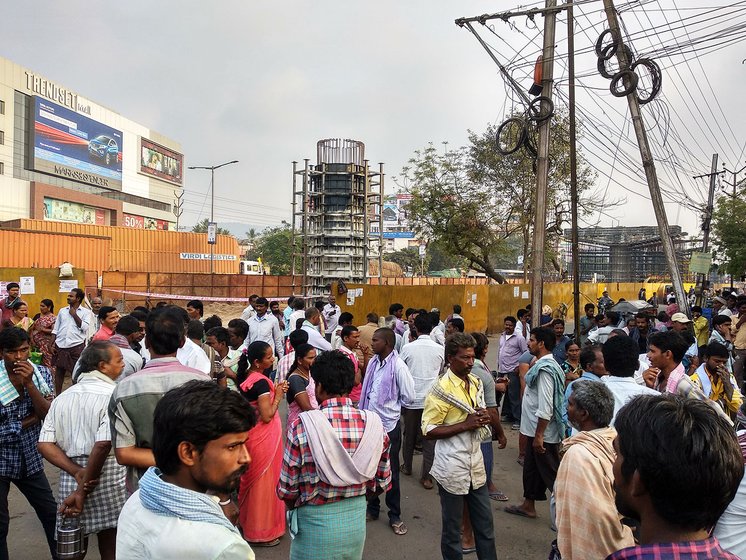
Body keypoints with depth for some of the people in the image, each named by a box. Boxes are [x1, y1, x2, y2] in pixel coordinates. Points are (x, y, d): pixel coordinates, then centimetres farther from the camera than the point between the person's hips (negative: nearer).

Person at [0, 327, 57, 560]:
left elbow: (50, 415, -15)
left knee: (51, 514, 15)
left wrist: (29, 383, -25)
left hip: (30, 460, 4)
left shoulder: (42, 374, -7)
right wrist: (27, 422, -13)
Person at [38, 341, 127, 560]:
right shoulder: (113, 395, -12)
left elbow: (45, 444, 1)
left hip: (70, 479, 6)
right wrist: (83, 490, -13)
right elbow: (103, 443, -21)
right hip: (108, 480, -6)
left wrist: (77, 472, -6)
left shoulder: (62, 398, 9)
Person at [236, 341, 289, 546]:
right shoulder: (261, 382, -26)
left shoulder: (246, 376, 0)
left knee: (254, 478, 23)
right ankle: (260, 531, 21)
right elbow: (267, 415, -27)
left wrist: (273, 390, 2)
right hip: (263, 437, -9)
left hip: (252, 432, 9)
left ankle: (248, 520, 40)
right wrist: (278, 396, -14)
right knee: (263, 480, 6)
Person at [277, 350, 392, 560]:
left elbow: (287, 489, -14)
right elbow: (382, 482, -1)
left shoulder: (302, 426, -21)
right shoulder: (374, 424, -11)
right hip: (357, 519, 3)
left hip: (315, 521, -3)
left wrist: (296, 505, 8)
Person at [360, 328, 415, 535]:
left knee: (390, 472, 8)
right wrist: (371, 406, 4)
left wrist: (390, 405, -2)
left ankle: (395, 516, 24)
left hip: (389, 425, -6)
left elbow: (409, 397, -13)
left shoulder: (398, 366, -18)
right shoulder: (373, 362, 2)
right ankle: (372, 508, 36)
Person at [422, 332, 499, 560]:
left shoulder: (476, 382, 5)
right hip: (452, 469, -6)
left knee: (485, 524, 16)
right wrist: (465, 424, -21)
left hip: (476, 465, 6)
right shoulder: (441, 389, -16)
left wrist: (484, 418, -5)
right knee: (452, 527, 10)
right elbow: (429, 431, -16)